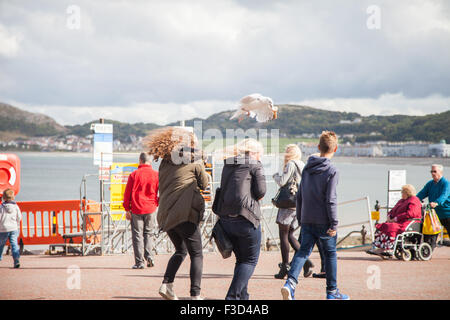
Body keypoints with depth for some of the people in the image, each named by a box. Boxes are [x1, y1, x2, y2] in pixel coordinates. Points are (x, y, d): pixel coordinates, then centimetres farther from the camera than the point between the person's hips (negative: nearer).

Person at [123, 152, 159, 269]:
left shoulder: (134, 174, -4)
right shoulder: (156, 175, -1)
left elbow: (127, 193, -2)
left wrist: (127, 209, 4)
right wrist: (158, 204, 15)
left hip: (136, 208, -2)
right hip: (150, 208, 2)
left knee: (137, 235, 4)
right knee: (148, 233, 19)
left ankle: (139, 262, 0)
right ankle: (149, 256, 5)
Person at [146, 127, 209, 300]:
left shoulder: (165, 163, 12)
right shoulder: (194, 162, -2)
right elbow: (204, 183, 9)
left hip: (165, 215, 6)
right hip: (184, 215, -6)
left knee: (180, 250, 23)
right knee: (196, 254, 2)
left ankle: (166, 284, 7)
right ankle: (195, 294, -7)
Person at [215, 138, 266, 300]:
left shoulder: (228, 164, 16)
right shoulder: (255, 165, -2)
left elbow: (223, 189, 14)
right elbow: (261, 191, -7)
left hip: (226, 218, 6)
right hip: (246, 218, -6)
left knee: (241, 259, 18)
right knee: (250, 260, 4)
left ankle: (242, 296, 14)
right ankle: (233, 296, -10)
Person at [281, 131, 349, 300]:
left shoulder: (307, 168, 8)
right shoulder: (332, 171, -11)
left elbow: (300, 195, 12)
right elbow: (330, 200, -16)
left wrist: (300, 217, 20)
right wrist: (334, 224, -12)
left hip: (307, 220, 5)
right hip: (324, 221, -5)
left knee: (304, 251, 4)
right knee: (330, 253, 10)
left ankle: (290, 282, -18)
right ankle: (332, 291, 18)